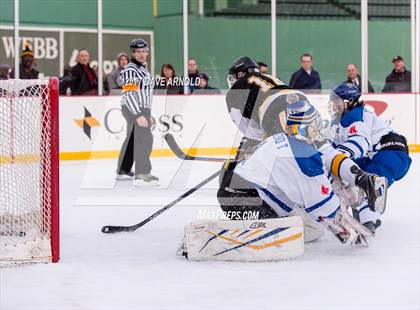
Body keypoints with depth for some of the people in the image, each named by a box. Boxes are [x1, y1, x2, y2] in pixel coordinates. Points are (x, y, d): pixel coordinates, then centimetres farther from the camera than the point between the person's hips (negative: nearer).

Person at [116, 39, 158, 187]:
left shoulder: (143, 69, 17)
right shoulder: (130, 70, -15)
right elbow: (129, 95, -21)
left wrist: (148, 115, 24)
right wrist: (138, 116, -27)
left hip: (142, 110, 10)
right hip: (134, 110, -10)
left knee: (132, 140, 18)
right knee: (144, 139, -20)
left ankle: (123, 171, 30)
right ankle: (141, 175, -27)